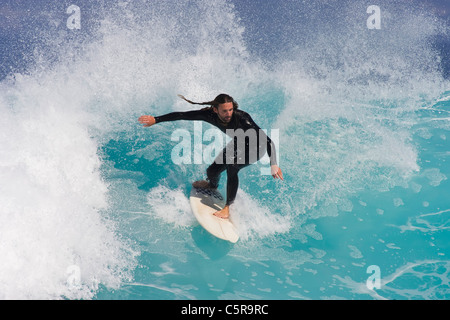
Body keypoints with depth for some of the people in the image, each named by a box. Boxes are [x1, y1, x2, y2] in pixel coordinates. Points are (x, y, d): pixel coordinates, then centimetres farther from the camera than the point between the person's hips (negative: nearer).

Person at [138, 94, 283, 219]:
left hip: (256, 148, -5)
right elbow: (182, 115, -16)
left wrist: (273, 165, -53)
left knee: (232, 166, -31)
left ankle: (227, 207, -16)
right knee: (211, 171, 5)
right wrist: (156, 119, -15)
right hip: (238, 144, 5)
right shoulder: (210, 115, -26)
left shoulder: (241, 118, -40)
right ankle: (212, 186, 44)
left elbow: (267, 140, -42)